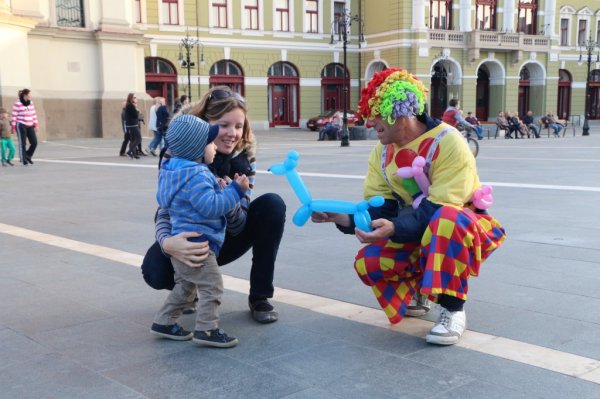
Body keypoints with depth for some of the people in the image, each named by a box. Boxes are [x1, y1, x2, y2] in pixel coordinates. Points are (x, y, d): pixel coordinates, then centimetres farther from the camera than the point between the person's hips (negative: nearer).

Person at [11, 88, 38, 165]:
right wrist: (13, 127, -8)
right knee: (22, 144, 0)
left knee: (34, 142, -1)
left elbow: (34, 114, 12)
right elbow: (14, 116, -8)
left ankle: (28, 156, 21)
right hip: (21, 126, -6)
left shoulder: (31, 103, 8)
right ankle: (23, 160, 11)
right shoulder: (17, 104, -9)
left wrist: (36, 125, 9)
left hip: (30, 126, 6)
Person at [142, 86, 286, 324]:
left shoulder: (245, 157, -18)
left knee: (272, 204, -23)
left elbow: (238, 227, -19)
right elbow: (165, 214, -27)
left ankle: (259, 297, -11)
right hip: (191, 243, -2)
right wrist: (168, 243, -52)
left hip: (226, 240, 2)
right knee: (155, 271, -33)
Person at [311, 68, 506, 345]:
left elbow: (438, 210, -34)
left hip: (467, 228, -6)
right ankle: (414, 294, 17)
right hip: (420, 233, 6)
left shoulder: (448, 143, -26)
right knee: (368, 262, -14)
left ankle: (453, 309, -24)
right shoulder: (382, 152, -4)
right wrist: (346, 218, -27)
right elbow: (380, 207, -7)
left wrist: (394, 229, -48)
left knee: (446, 220, -41)